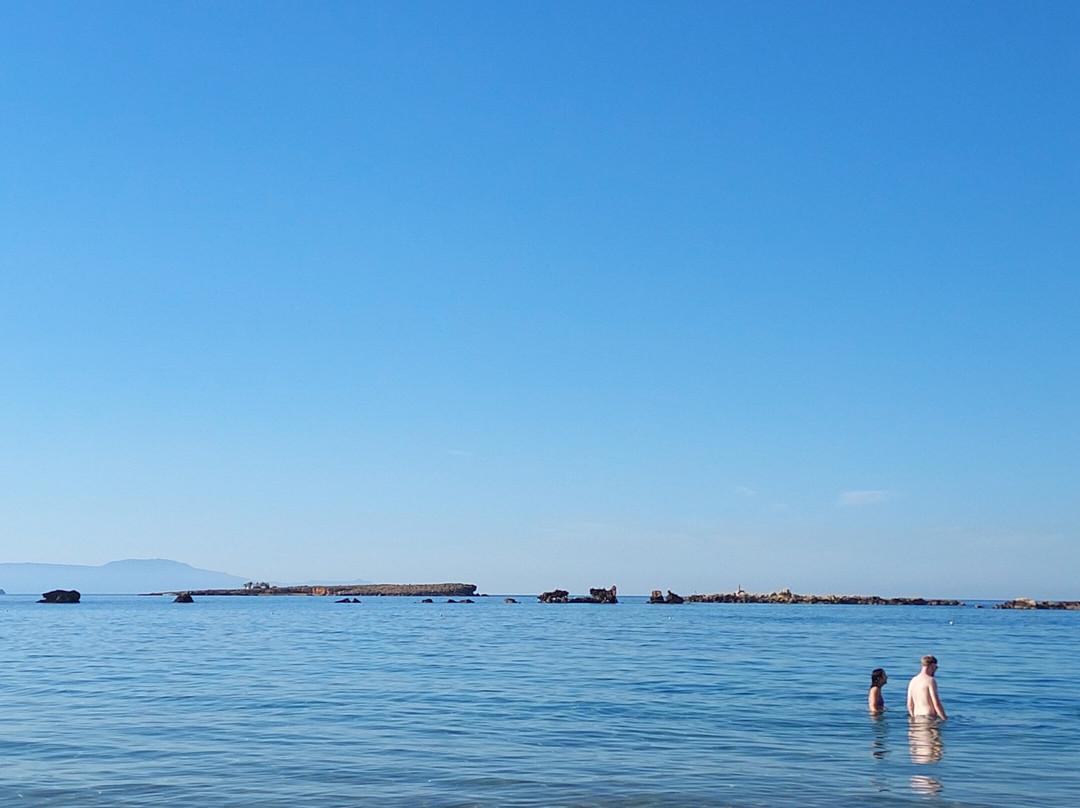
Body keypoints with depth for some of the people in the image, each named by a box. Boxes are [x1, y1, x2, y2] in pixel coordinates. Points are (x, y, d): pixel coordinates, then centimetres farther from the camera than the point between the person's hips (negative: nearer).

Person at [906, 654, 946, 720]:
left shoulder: (913, 680, 12)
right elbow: (936, 704, -14)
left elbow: (909, 705, 14)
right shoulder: (930, 680, -9)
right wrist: (945, 719, -7)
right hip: (930, 717, -8)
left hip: (917, 717, 8)